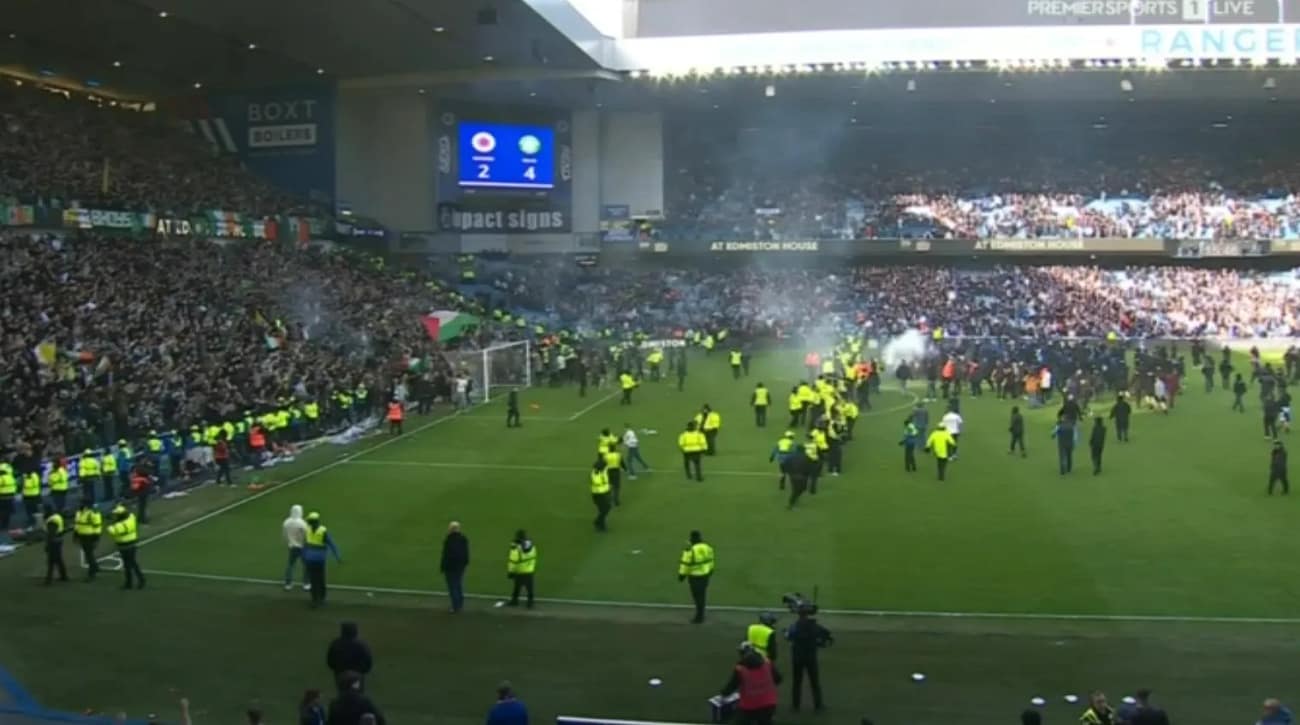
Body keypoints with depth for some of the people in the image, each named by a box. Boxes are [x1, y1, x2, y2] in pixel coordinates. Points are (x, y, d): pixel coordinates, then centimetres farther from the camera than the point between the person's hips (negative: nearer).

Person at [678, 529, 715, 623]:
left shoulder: (690, 550, -22)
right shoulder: (707, 547, 0)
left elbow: (686, 563, -18)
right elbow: (709, 560, 11)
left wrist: (682, 574, -9)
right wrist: (710, 570, 23)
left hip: (695, 576, -7)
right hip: (705, 574, 7)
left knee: (697, 596, 1)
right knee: (702, 595, 17)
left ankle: (699, 617, 5)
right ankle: (700, 615, 27)